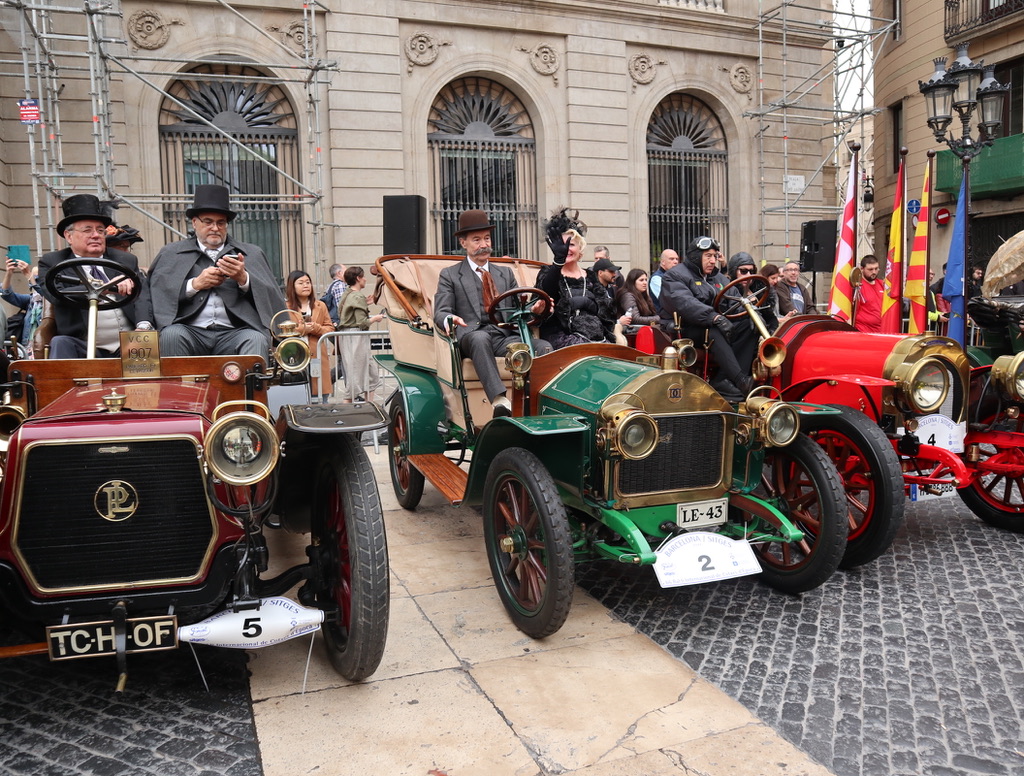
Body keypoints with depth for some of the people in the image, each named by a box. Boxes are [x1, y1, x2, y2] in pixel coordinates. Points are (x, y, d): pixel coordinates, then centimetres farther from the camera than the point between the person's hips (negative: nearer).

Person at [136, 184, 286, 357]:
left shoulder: (252, 254, 21)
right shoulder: (170, 253, 20)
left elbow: (272, 296, 10)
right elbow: (155, 292, 8)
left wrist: (243, 279, -7)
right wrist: (195, 284, -4)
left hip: (234, 332, 0)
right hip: (190, 331, 0)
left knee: (256, 339, -32)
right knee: (171, 334, -32)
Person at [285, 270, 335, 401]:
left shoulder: (320, 306, 13)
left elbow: (330, 329, 10)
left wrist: (316, 328, -9)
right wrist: (301, 329, -16)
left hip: (318, 358, 3)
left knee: (321, 399, 4)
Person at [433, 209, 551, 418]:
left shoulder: (506, 273, 29)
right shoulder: (450, 275, 17)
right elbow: (440, 312, 6)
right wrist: (450, 319, -21)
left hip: (506, 337, 4)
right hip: (471, 336, -3)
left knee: (544, 346, -27)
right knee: (480, 337, -41)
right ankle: (500, 401, -55)